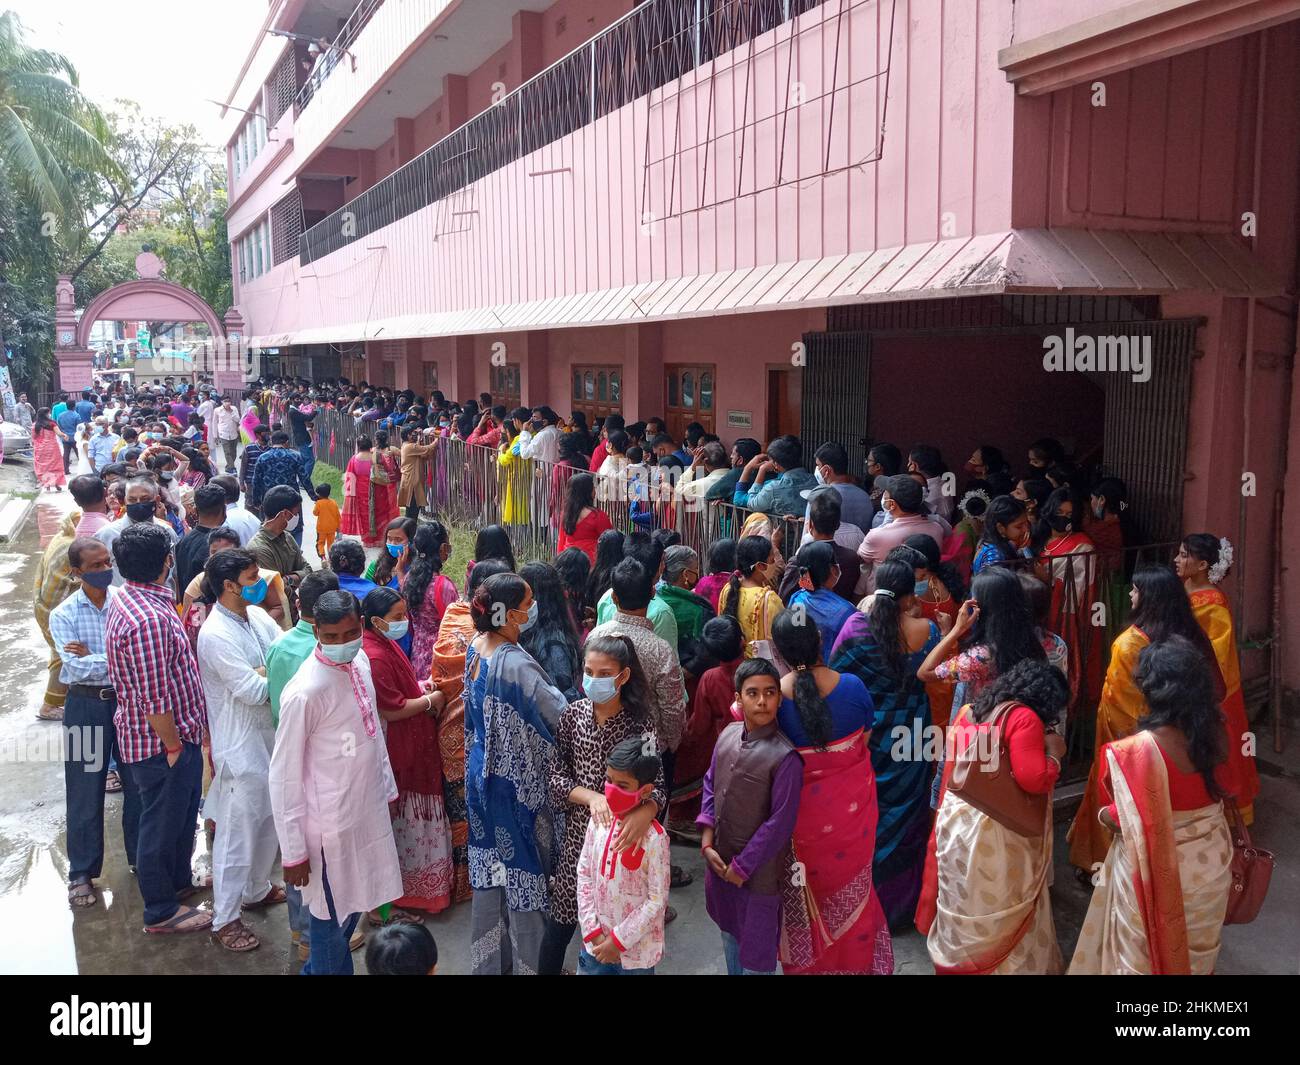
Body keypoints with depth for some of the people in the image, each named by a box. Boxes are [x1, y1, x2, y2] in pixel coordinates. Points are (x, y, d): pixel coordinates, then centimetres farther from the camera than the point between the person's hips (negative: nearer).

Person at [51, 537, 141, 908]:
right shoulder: (63, 615, -6)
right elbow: (77, 668, -17)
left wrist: (95, 657, -19)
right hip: (87, 706, -1)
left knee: (138, 783, 13)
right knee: (85, 791, 8)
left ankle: (141, 856, 33)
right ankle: (81, 872, 24)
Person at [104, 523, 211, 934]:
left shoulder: (128, 599, 3)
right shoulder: (148, 619, -31)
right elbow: (155, 700, -28)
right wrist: (175, 747, -16)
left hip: (173, 735, 10)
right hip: (161, 744, -10)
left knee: (181, 817, 27)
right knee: (162, 824, 9)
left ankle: (179, 880, 46)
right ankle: (161, 911, 26)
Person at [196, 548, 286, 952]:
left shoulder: (257, 615, 3)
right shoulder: (216, 634, -22)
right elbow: (254, 692, -23)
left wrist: (263, 671, -17)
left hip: (271, 734, 8)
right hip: (241, 745, -8)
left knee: (269, 820, 22)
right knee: (238, 831, 2)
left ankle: (256, 889, 41)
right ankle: (225, 918, 16)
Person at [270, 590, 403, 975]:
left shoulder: (360, 663, -2)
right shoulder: (305, 692, -25)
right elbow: (284, 777, -19)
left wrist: (387, 788, 17)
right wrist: (294, 850, -15)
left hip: (368, 811, 7)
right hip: (331, 826, -7)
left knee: (352, 906, 23)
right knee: (331, 921, 10)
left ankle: (328, 966, 44)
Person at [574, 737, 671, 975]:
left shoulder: (654, 837, -19)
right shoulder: (598, 821, -5)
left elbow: (657, 899, -15)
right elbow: (584, 875, 0)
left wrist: (619, 940, -13)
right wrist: (592, 931, -5)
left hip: (636, 949, -4)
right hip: (596, 941, 4)